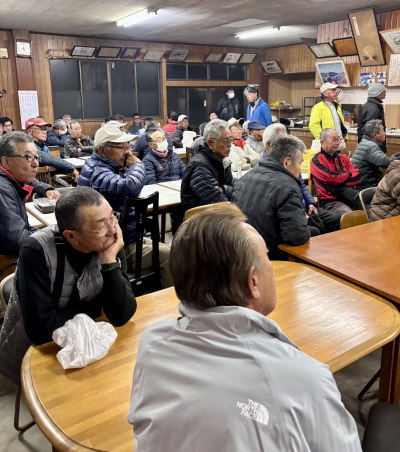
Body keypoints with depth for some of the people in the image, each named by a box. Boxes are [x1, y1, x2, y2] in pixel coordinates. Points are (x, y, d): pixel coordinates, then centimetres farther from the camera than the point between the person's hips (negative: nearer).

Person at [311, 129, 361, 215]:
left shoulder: (343, 157, 17)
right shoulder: (317, 160, -3)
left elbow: (357, 176, 7)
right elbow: (332, 178, -15)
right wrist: (348, 174, 4)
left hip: (348, 197, 6)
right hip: (330, 201, -6)